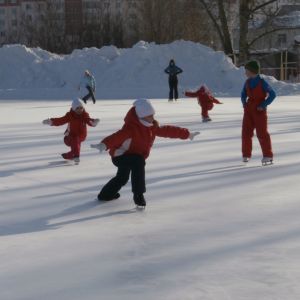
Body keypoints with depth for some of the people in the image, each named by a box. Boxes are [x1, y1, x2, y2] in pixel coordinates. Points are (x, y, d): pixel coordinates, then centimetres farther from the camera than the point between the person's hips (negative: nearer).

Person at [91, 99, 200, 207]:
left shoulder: (152, 127, -4)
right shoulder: (131, 128, -32)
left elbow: (167, 130, 6)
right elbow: (118, 136, -50)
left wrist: (187, 134, 13)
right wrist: (104, 144, -69)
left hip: (129, 156, 9)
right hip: (120, 155, -9)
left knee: (122, 178, 30)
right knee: (138, 162, -37)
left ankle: (106, 194, 57)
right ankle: (138, 195, -31)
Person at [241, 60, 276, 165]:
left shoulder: (262, 82, -13)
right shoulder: (247, 82, 5)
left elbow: (272, 94, -13)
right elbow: (243, 94, 19)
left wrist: (263, 105, -15)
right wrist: (244, 103, 1)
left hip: (259, 111, -6)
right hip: (249, 110, 6)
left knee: (262, 133, -3)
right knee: (246, 132, 4)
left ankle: (268, 155, 5)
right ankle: (246, 155, 15)